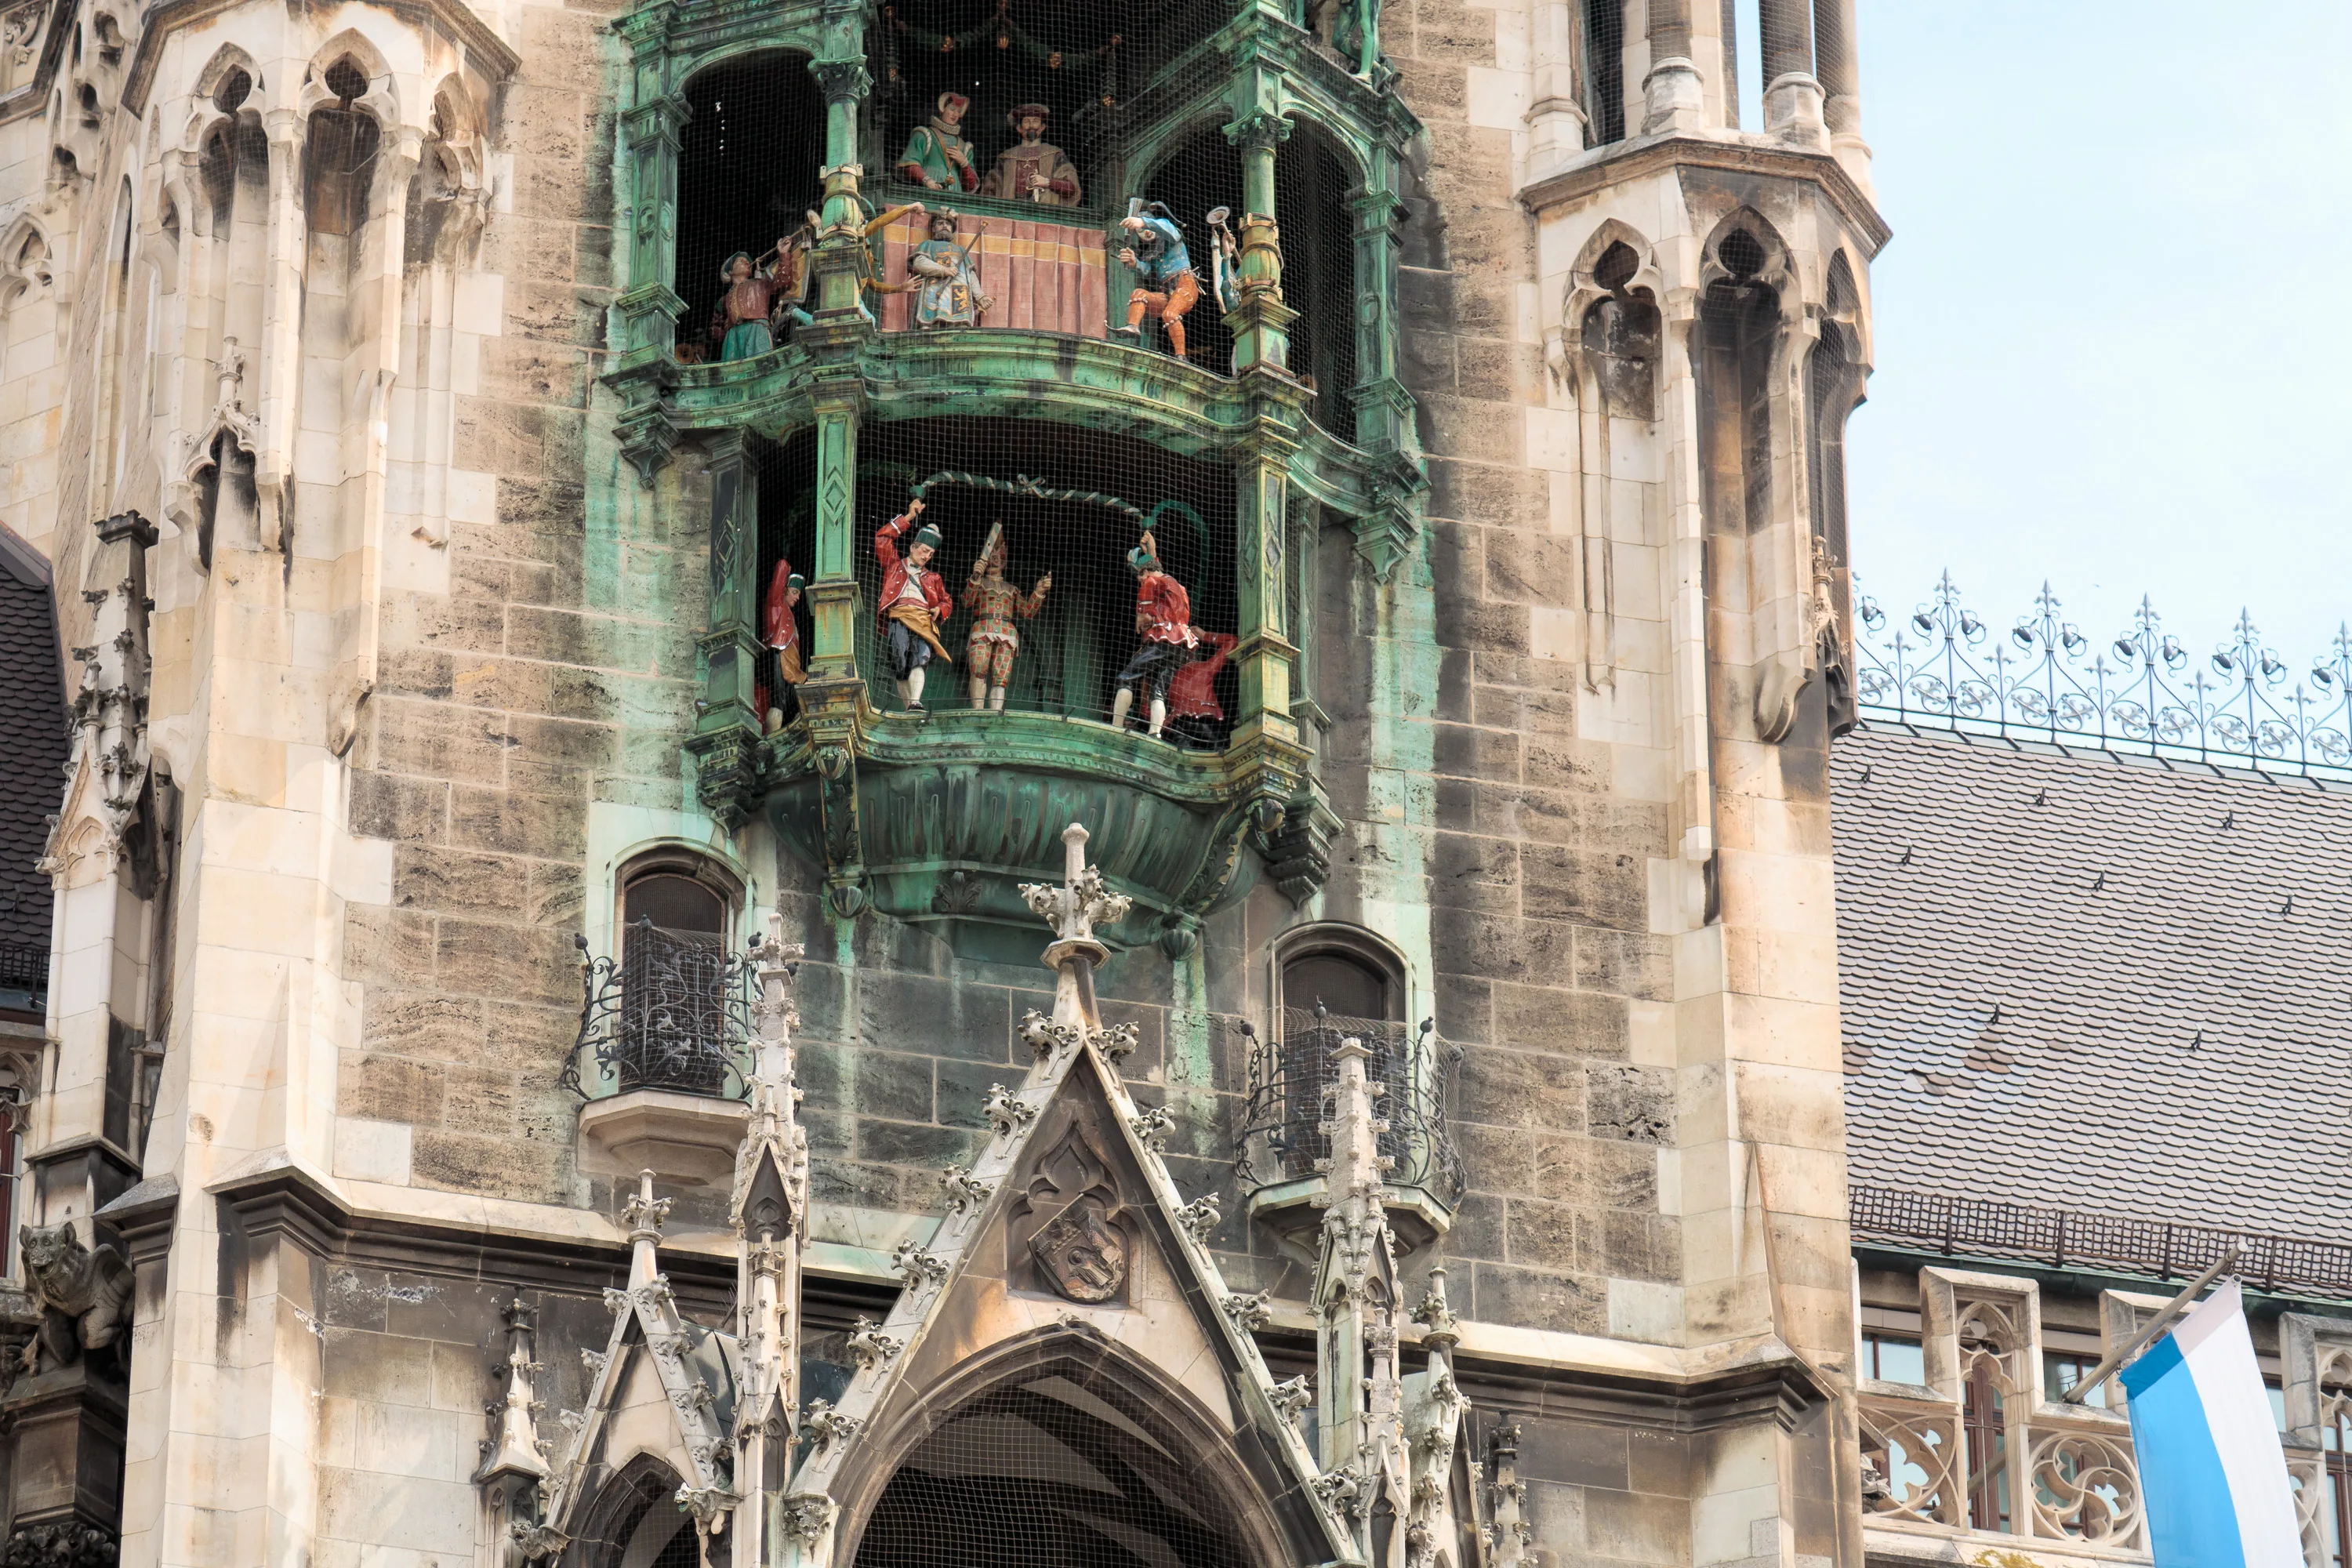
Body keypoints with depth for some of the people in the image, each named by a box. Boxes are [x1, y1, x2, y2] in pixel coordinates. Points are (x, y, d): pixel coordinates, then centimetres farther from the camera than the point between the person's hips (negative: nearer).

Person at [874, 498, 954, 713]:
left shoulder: (932, 578, 32)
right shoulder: (895, 566, 25)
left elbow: (947, 602, 36)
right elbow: (882, 539, 15)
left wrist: (940, 610, 10)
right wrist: (908, 517, 15)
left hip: (924, 621, 1)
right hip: (899, 618, -1)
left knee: (918, 661, -25)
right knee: (901, 667, -16)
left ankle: (916, 703, -41)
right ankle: (908, 711, -14)